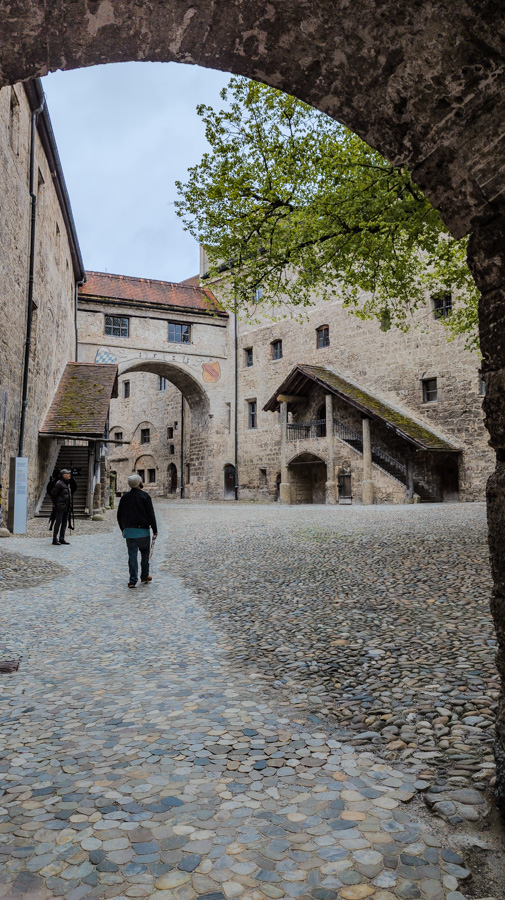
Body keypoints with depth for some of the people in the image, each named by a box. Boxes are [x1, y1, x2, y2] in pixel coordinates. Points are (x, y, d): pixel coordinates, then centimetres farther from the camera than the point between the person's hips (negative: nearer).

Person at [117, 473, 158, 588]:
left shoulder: (125, 497, 7)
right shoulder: (144, 496, -7)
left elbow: (119, 515, 13)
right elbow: (151, 515, -10)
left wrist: (123, 529, 24)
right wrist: (155, 530, -3)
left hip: (128, 531, 3)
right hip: (143, 531, -3)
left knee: (132, 555, 4)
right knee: (145, 553, 14)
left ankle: (133, 580, 0)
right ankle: (144, 576, 21)